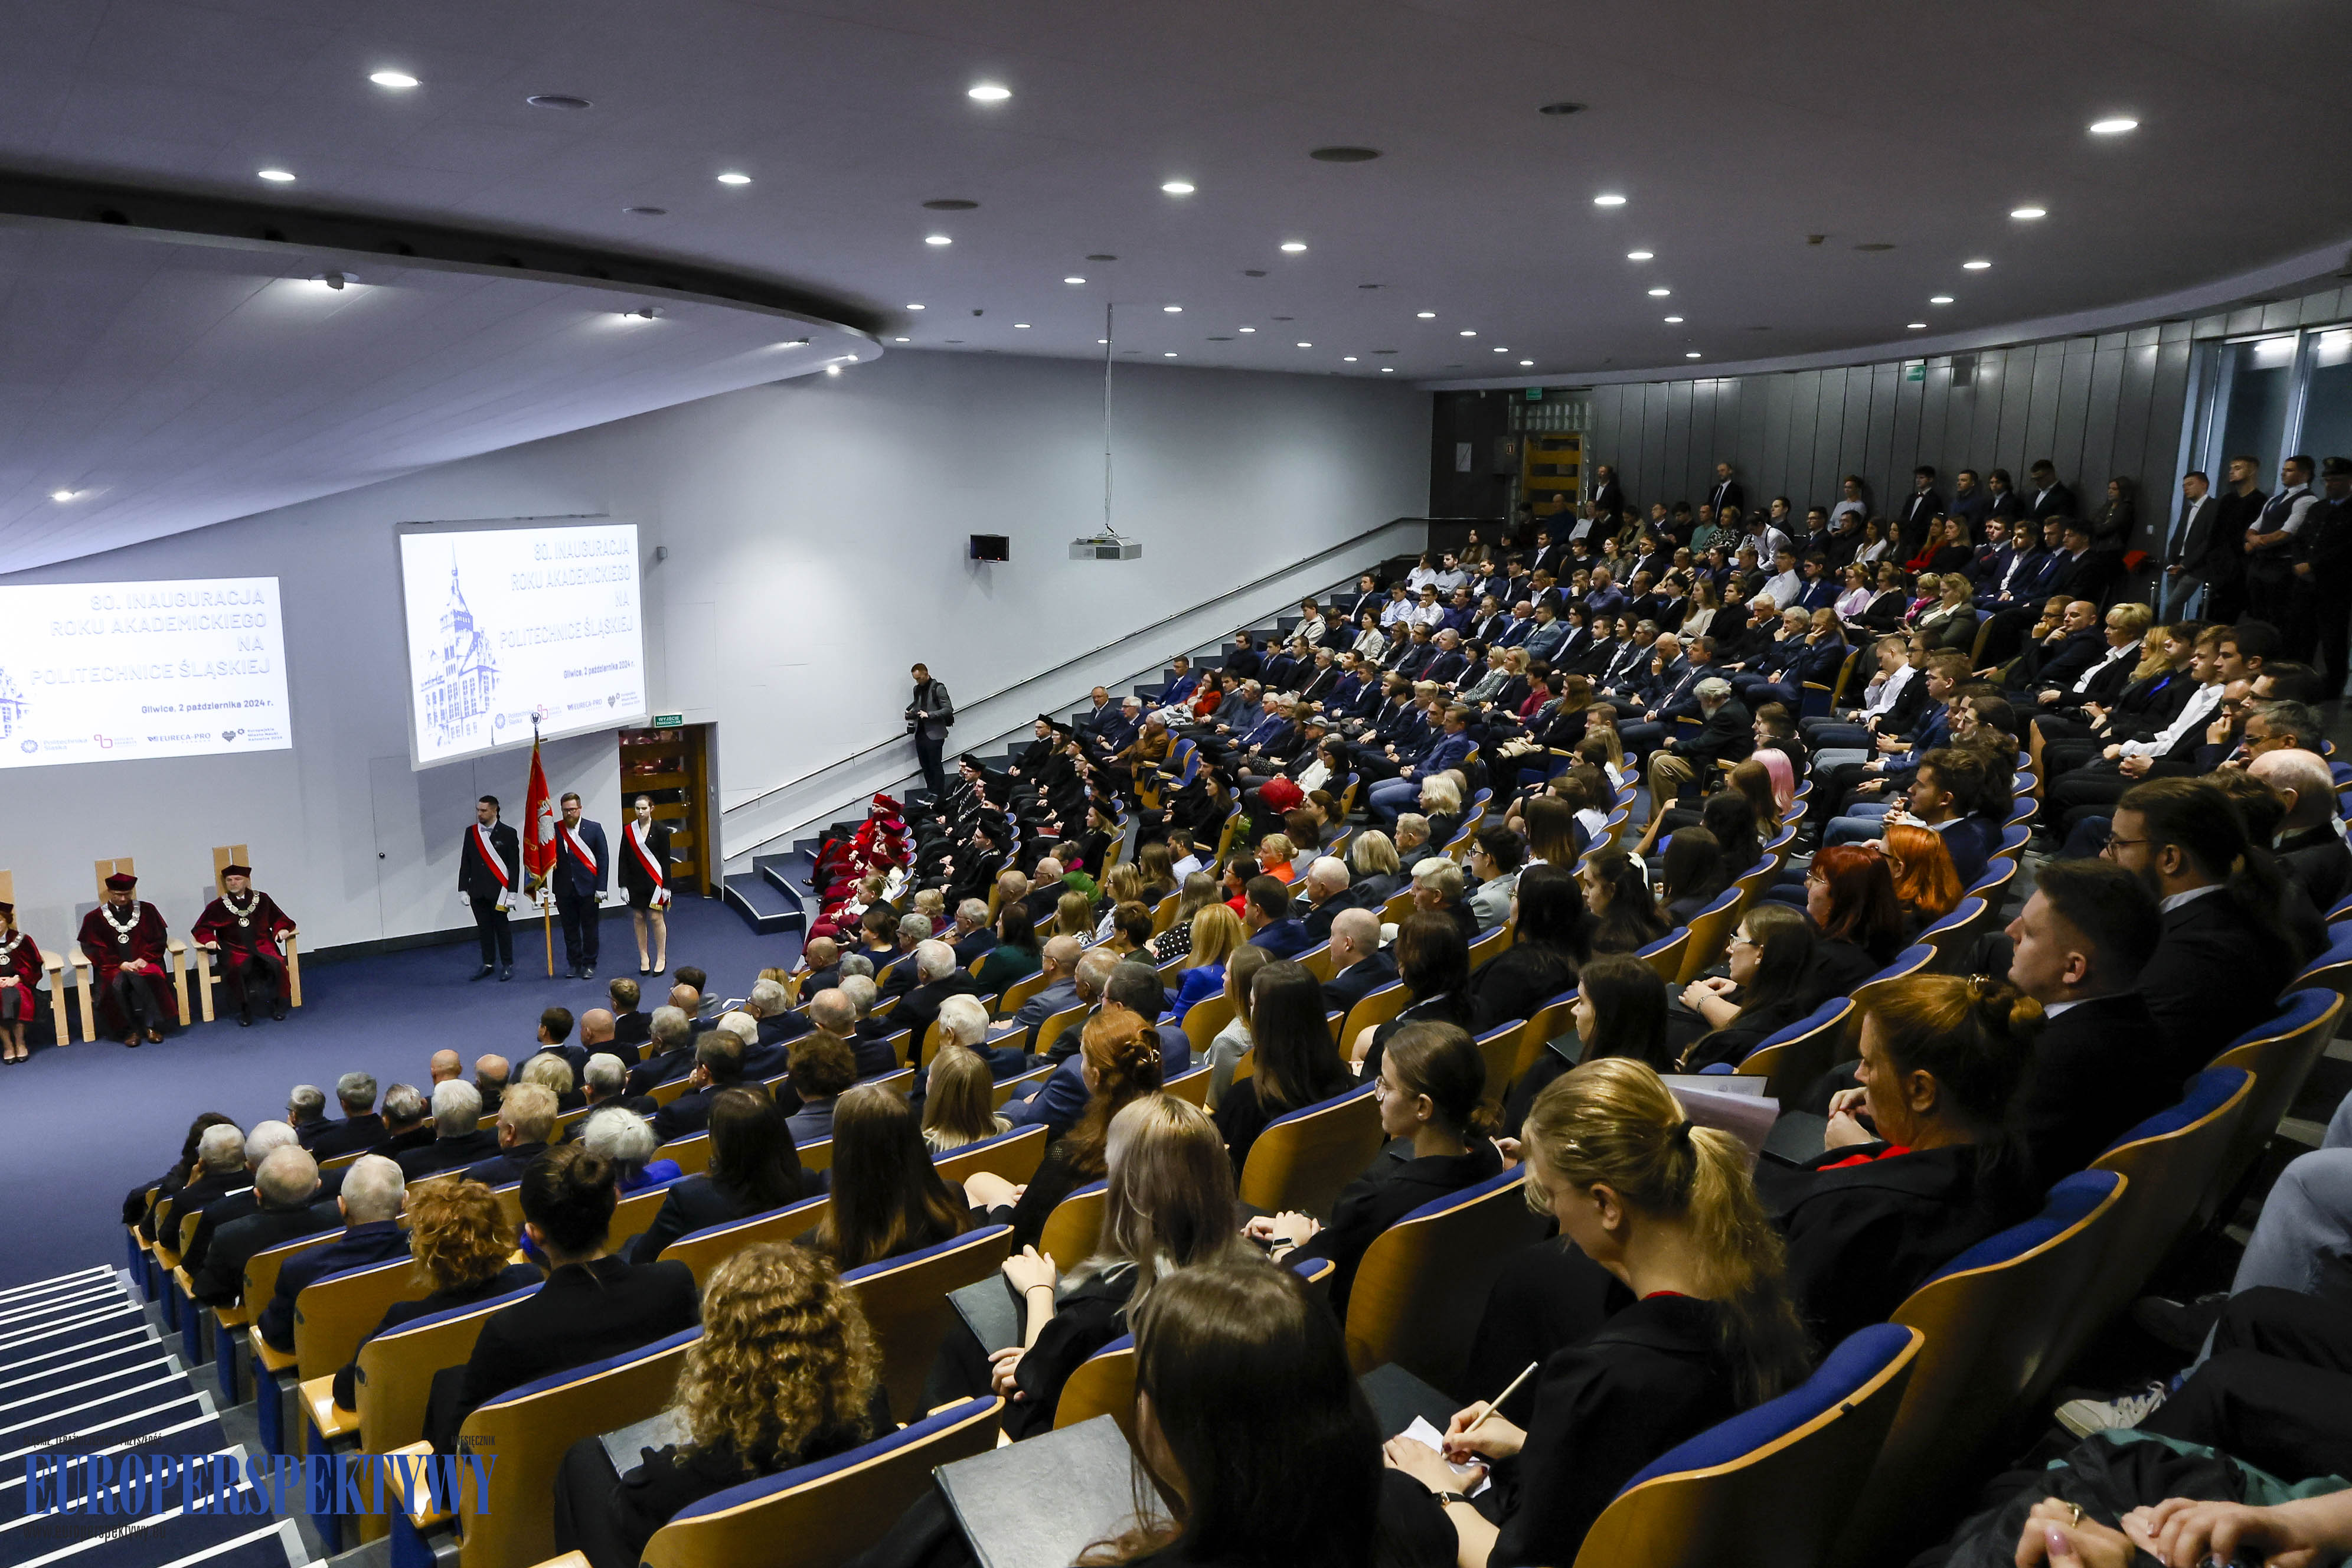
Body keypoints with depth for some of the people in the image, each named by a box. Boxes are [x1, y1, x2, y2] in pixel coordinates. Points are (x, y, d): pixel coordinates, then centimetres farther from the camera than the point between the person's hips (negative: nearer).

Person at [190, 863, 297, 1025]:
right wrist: (208, 939, -8)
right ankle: (245, 1010, -18)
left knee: (276, 965, -31)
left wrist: (282, 929, 1)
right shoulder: (217, 907, 12)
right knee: (238, 970, -36)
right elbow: (200, 929, 13)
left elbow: (279, 919, 22)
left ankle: (277, 1005, -11)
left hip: (263, 945, 1)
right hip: (235, 950, -1)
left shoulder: (262, 900, 16)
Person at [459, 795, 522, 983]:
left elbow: (514, 866, -4)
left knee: (502, 927, 2)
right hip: (477, 891, 4)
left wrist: (512, 893, -9)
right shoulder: (471, 833, 8)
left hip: (498, 891, -4)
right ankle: (488, 964, 18)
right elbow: (465, 863, 11)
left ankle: (507, 965, 12)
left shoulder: (508, 834, -3)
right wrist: (463, 889, 5)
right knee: (484, 928, 9)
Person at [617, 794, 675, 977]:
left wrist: (666, 886, -6)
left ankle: (661, 958, 9)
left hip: (655, 880, -3)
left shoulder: (660, 831, -4)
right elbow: (623, 860, 5)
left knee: (657, 918, -2)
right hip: (635, 881, 3)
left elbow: (666, 859, -3)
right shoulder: (628, 831, 3)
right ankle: (644, 957, 18)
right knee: (638, 918, 7)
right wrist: (623, 885, -1)